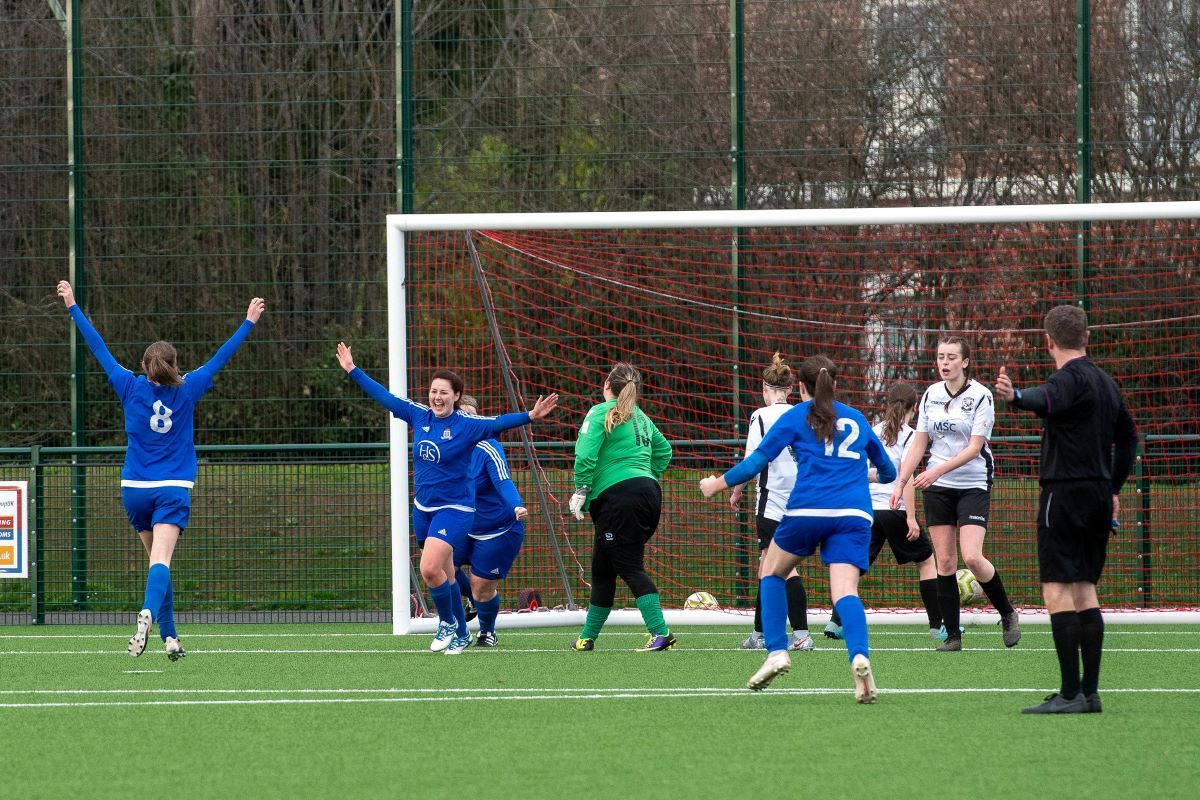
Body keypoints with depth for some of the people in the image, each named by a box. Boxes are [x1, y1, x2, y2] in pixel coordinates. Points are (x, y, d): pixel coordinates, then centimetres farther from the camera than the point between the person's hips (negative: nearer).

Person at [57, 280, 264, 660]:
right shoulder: (187, 389, -1)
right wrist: (249, 322, 17)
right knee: (161, 560, -17)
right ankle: (149, 613, -44)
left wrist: (73, 307, 15)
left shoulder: (131, 387, 0)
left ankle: (170, 637, 16)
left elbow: (99, 348, 7)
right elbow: (222, 357, 7)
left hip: (135, 489, 2)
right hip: (173, 489, -2)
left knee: (158, 560, 16)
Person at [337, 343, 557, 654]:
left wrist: (530, 416, -41)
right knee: (444, 576, 13)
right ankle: (461, 634, 25)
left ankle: (447, 622, 2)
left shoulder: (466, 425, -13)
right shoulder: (419, 416, 1)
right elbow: (385, 397, 10)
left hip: (454, 509, -6)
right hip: (423, 508, 6)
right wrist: (352, 370, 15)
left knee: (430, 569, -21)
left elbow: (498, 422, -25)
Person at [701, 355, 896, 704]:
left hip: (807, 508, -2)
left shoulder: (797, 416, 11)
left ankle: (777, 651, 8)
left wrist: (720, 483, 20)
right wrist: (883, 476, 59)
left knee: (772, 572, 21)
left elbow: (759, 460, 5)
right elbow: (887, 469, 34)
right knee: (845, 591, -9)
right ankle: (859, 656, -37)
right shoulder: (857, 419, 22)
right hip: (854, 514, 2)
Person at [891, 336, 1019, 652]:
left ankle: (1007, 613, 6)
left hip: (973, 485, -4)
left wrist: (938, 470, -24)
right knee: (945, 560, 0)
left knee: (972, 556, -16)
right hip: (936, 487, 4)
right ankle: (952, 634, 4)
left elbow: (974, 447, -14)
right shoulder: (930, 395, 6)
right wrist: (900, 483, 3)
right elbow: (919, 444, 11)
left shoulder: (980, 396, -8)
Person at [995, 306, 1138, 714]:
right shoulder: (1105, 381, 16)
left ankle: (1070, 693, -15)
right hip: (1099, 494, 9)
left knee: (1058, 591, -9)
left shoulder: (1069, 378, -12)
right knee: (1085, 591, 11)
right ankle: (1090, 692, 9)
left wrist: (1016, 397, -56)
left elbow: (1047, 400, -36)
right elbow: (1128, 436, 26)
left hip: (1065, 493, -9)